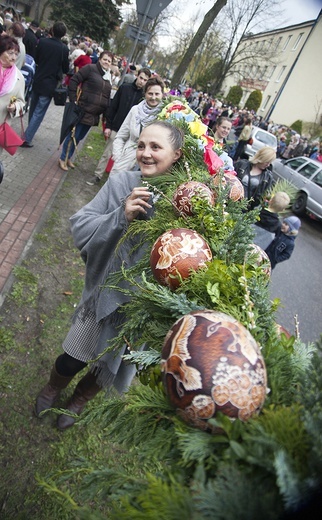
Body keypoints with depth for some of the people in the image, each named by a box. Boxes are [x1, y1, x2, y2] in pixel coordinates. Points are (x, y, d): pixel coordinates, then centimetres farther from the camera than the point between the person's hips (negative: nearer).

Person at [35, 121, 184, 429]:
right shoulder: (120, 184, -13)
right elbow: (80, 229, -13)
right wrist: (121, 216, -26)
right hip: (104, 291, 0)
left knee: (110, 365, 24)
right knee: (73, 359, 18)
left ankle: (79, 400, 59)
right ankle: (52, 388, 58)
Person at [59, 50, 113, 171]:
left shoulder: (108, 77, 11)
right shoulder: (90, 68, -7)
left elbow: (107, 98, 15)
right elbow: (73, 81, -9)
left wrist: (105, 115, 5)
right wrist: (74, 100, -13)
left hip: (94, 115, 6)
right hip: (82, 111, -6)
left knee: (79, 137, 17)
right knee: (73, 136, 3)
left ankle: (68, 157, 32)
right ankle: (63, 158, 19)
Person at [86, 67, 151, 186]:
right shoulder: (124, 88, 0)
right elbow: (113, 107, 1)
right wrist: (108, 126, -3)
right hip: (116, 128, 0)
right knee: (106, 154, 5)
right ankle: (97, 176, 18)